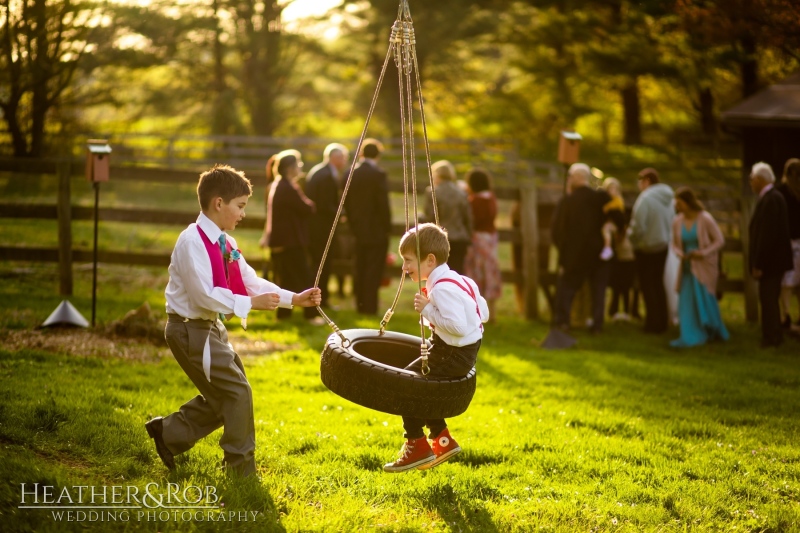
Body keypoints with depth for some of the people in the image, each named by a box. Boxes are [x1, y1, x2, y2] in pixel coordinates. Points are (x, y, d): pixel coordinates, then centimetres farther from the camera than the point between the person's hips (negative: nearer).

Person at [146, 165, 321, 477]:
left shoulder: (224, 243, 7)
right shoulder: (193, 241, -21)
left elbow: (252, 282, 7)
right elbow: (205, 295, -27)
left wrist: (294, 299, -2)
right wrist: (250, 303, -25)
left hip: (210, 326, 10)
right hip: (190, 330, -10)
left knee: (223, 397, 16)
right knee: (237, 391, -7)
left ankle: (169, 433, 28)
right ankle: (241, 468, 6)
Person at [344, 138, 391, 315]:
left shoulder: (351, 174, 3)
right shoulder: (378, 175, -14)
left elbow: (347, 203, 7)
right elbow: (383, 204, -15)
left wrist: (354, 225, 14)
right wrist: (387, 227, -5)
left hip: (359, 230, 6)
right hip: (376, 231, -6)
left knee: (359, 269, 13)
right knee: (373, 271, -2)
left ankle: (360, 304, 17)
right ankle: (370, 306, -3)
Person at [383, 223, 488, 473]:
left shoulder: (442, 288, -22)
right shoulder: (458, 279, 9)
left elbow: (458, 326, -31)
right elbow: (483, 313, 13)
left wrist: (427, 310, -22)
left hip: (453, 355, -10)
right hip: (465, 350, 10)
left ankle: (417, 446, 3)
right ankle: (442, 440, 22)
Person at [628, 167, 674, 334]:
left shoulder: (645, 198, -20)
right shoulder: (668, 199, 4)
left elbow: (638, 227, -21)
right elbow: (671, 223, 6)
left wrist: (630, 235, -3)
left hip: (647, 248, -7)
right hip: (663, 246, 7)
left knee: (647, 286, 2)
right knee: (658, 284, 17)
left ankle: (653, 323, 4)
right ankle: (662, 321, 22)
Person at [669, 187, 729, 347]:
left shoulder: (705, 219, -13)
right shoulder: (677, 222, -1)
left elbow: (720, 240, -8)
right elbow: (675, 244, 10)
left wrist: (703, 253, -20)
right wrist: (680, 254, -12)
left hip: (705, 266, -4)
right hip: (688, 266, 4)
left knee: (704, 298, -1)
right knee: (687, 301, 0)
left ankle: (712, 330, 19)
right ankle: (691, 337, 8)